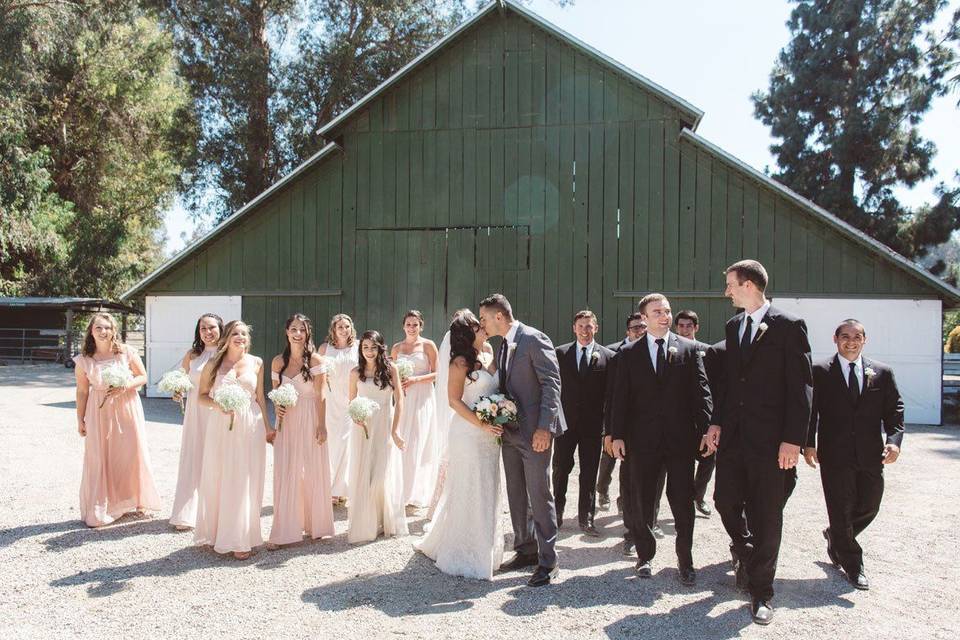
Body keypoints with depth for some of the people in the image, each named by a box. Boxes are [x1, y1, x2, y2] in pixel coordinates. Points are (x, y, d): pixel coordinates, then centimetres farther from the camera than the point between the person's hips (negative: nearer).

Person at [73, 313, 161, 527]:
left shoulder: (126, 352, -5)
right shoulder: (84, 360, -4)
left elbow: (143, 377, 2)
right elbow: (82, 391, 2)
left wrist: (125, 387, -17)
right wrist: (80, 420, 5)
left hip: (127, 408, 1)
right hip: (99, 411, 0)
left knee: (132, 453, 6)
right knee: (99, 458, 1)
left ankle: (136, 501, 24)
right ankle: (99, 511, 13)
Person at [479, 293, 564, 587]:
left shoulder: (533, 339, -12)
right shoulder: (503, 346, 14)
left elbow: (551, 382, -16)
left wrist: (545, 427, -21)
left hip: (535, 431, -8)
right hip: (510, 431, 9)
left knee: (539, 496, -3)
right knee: (516, 496, 14)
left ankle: (547, 562, 8)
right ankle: (526, 550, 28)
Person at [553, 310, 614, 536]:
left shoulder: (607, 356, 1)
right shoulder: (561, 353, 3)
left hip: (593, 424, 0)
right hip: (566, 421, 0)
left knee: (589, 473, 7)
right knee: (560, 468, 8)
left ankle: (586, 518, 19)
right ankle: (557, 512, 25)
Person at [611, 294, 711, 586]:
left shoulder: (689, 349, 5)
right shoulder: (629, 353, 5)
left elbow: (701, 391, 0)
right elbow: (621, 397, 3)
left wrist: (706, 429, -9)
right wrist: (618, 435, -3)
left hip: (680, 438, 0)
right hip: (643, 439, 1)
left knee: (683, 502, 5)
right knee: (641, 502, 10)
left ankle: (685, 561, 21)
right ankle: (645, 556, 27)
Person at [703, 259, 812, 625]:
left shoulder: (788, 327, -8)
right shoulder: (733, 325, 11)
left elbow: (800, 387, -10)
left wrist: (793, 440, -14)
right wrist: (717, 422, 7)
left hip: (769, 438, -5)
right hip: (732, 433, 6)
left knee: (766, 515, 4)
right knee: (725, 502, 9)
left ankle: (760, 591, 19)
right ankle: (747, 555, 38)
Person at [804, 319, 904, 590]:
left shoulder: (882, 373, 8)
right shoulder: (819, 372, -1)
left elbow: (894, 410, 8)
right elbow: (809, 410, -3)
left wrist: (894, 439, -8)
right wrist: (808, 443, -13)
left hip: (871, 456, 3)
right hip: (835, 455, -3)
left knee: (869, 507, 10)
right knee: (841, 511, 3)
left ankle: (835, 537, 38)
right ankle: (852, 565, 20)